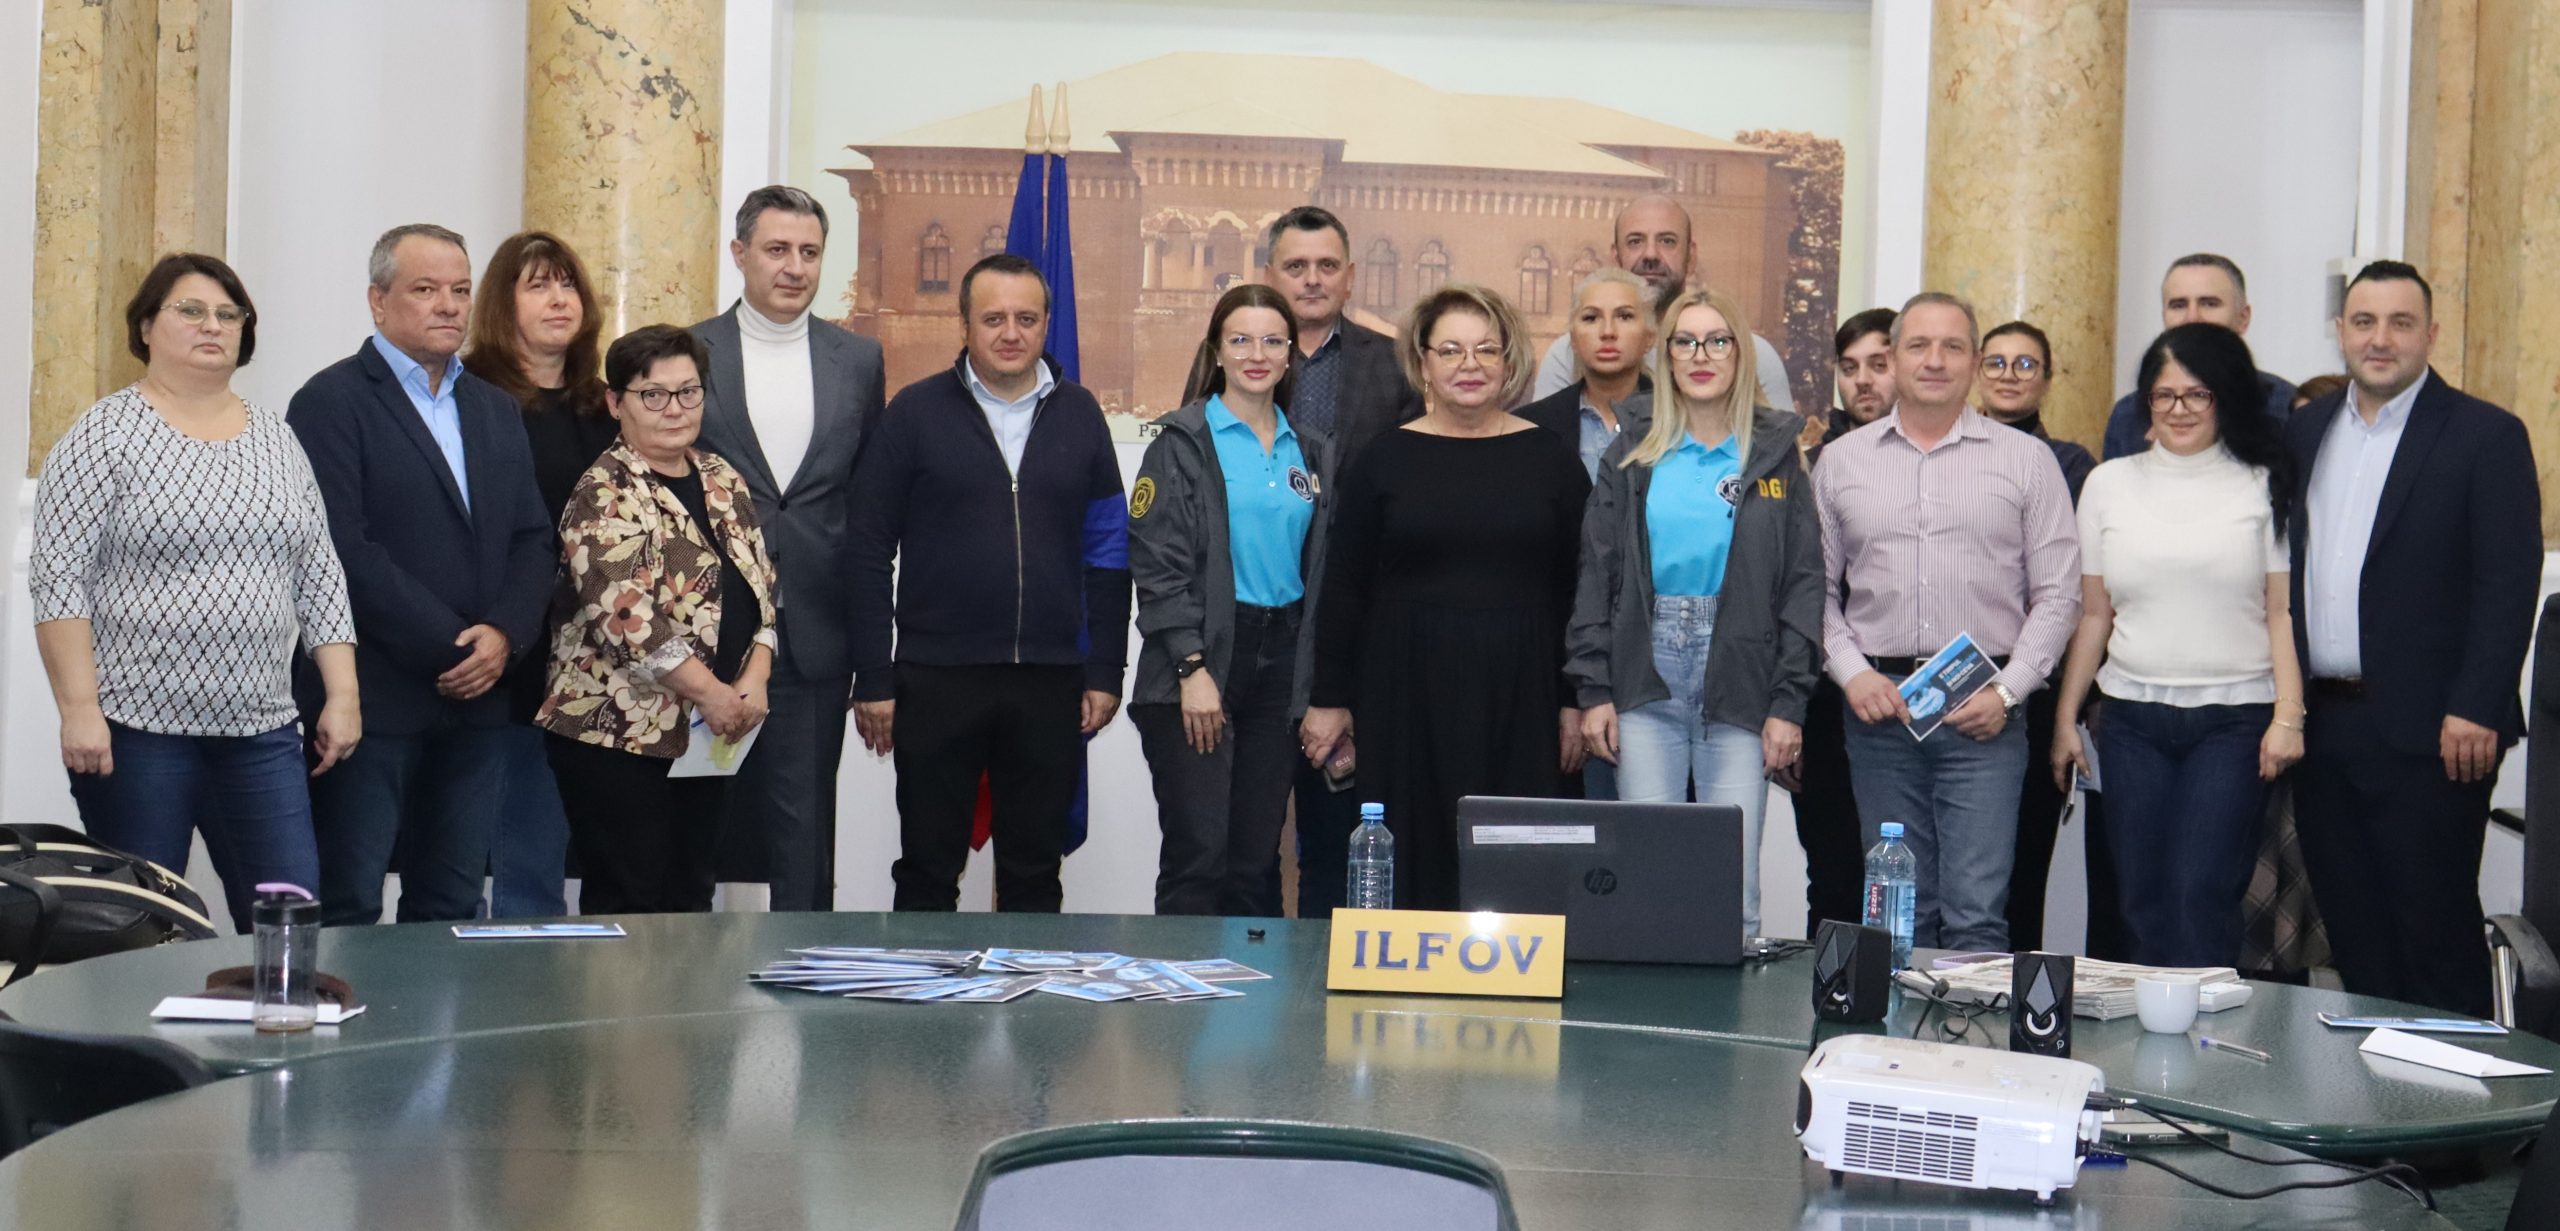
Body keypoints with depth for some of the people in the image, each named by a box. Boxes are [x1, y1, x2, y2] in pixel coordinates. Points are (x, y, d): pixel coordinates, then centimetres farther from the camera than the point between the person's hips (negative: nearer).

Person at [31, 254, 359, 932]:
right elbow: (58, 577, -9)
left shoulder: (276, 439, 12)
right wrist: (79, 709, -15)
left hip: (262, 730, 4)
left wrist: (343, 696, 6)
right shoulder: (104, 436, -3)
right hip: (136, 730, -4)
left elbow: (319, 577, 13)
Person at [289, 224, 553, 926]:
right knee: (348, 913, -1)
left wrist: (503, 635, -6)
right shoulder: (332, 402, -4)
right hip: (373, 702, -6)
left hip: (475, 703, 6)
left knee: (451, 910, 9)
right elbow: (343, 548, -13)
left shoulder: (496, 411, 18)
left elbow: (532, 539, 13)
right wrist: (448, 648, -15)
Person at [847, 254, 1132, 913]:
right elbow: (868, 551, 0)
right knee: (926, 873, 7)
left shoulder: (1078, 414, 8)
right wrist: (872, 679, -5)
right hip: (936, 679, -2)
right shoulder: (914, 413, 1)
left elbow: (1108, 551, 10)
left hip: (1050, 683, 2)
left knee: (1035, 876, 10)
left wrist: (1104, 671, 4)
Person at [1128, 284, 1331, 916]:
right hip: (1198, 657, -5)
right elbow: (1158, 563, -8)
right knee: (1198, 854, -9)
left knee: (1257, 860, 6)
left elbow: (1321, 570, 16)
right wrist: (1193, 668, -15)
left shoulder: (1311, 453, 13)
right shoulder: (1184, 443, -2)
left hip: (1281, 661, 5)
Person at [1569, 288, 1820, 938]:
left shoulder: (1775, 456, 7)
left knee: (1734, 885, -5)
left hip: (1739, 684, -1)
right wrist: (1594, 690, 0)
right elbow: (1596, 579, 9)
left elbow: (1804, 584, 3)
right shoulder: (1631, 459, 11)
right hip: (1647, 682, 1)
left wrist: (1788, 703, -5)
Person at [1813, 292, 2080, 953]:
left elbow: (2058, 594, 3)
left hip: (1984, 713, -2)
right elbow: (1816, 588, 11)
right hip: (1880, 707, 2)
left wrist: (2007, 689, -7)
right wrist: (1851, 672, -4)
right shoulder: (1841, 461, 11)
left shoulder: (2026, 460, 6)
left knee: (1977, 913, -8)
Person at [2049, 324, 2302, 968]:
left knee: (2201, 898, -10)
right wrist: (2065, 719, 11)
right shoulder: (2109, 484, 10)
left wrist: (2289, 715, -9)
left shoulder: (2264, 487, 3)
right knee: (2142, 905, 3)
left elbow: (2284, 613, 0)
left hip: (2233, 719, -3)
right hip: (2133, 719, 3)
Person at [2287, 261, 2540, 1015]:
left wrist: (2475, 709, -16)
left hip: (2425, 731, -5)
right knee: (2353, 937, 10)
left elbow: (2511, 580, -9)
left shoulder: (2486, 437, -3)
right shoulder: (2304, 432, 13)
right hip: (2321, 723, 6)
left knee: (2436, 933, -1)